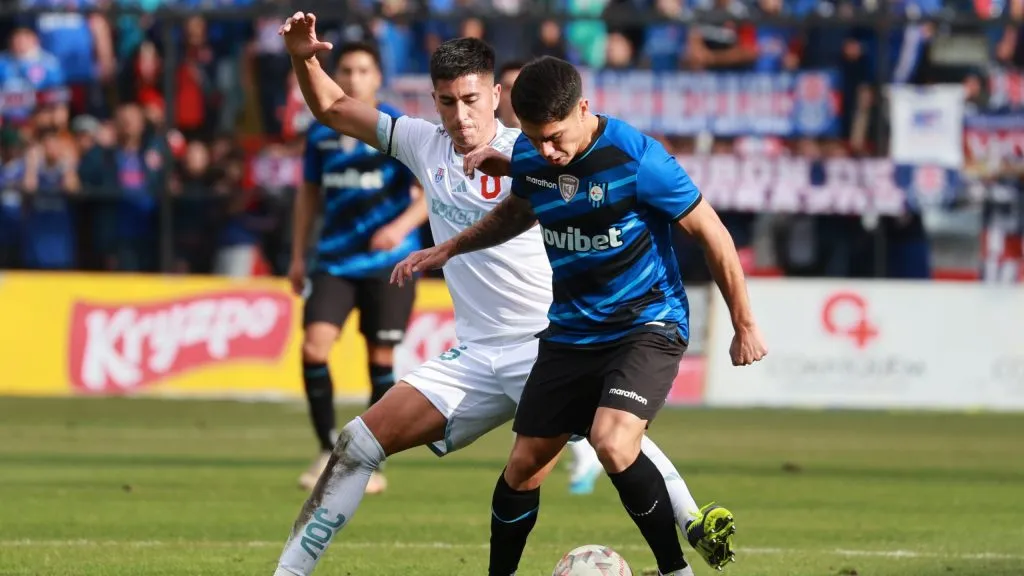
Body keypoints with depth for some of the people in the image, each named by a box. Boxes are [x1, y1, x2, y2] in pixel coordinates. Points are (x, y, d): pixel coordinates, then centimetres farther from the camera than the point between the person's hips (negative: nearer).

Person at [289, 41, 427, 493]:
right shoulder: (321, 132, 5)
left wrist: (401, 226, -25)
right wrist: (297, 256, 15)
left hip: (388, 263, -3)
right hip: (334, 260, 3)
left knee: (380, 357, 2)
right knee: (314, 346, -13)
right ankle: (328, 452, 0)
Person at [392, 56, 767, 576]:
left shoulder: (636, 159, -23)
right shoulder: (528, 156, -5)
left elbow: (712, 236, -12)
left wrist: (744, 327, -5)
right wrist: (449, 249, 15)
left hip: (647, 324, -6)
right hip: (570, 332, 6)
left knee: (613, 444, -28)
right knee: (524, 465, 5)